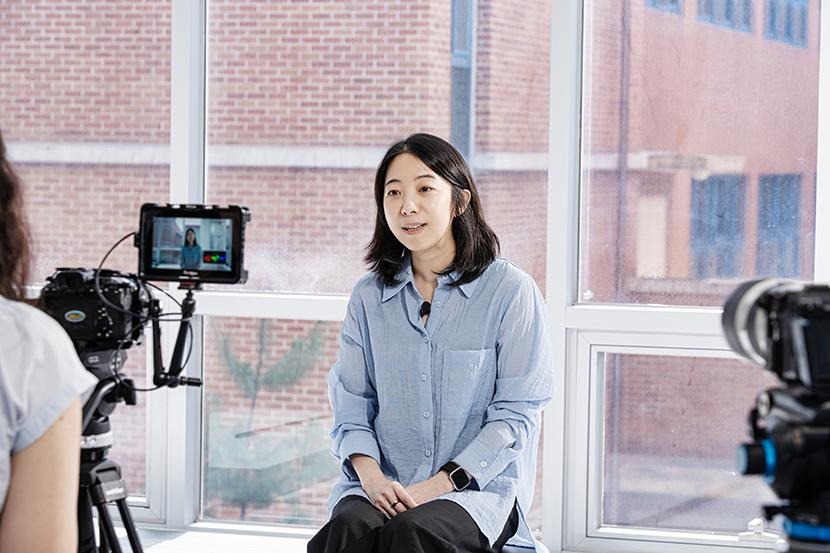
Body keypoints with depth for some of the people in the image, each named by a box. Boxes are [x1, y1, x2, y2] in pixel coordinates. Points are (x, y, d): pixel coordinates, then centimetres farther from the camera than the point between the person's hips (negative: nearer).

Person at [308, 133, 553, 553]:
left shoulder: (510, 290, 0)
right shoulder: (368, 297, 13)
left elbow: (515, 413, -3)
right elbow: (351, 406, 12)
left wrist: (441, 483, -13)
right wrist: (370, 475, -9)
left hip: (479, 486, -3)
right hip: (382, 483, 3)